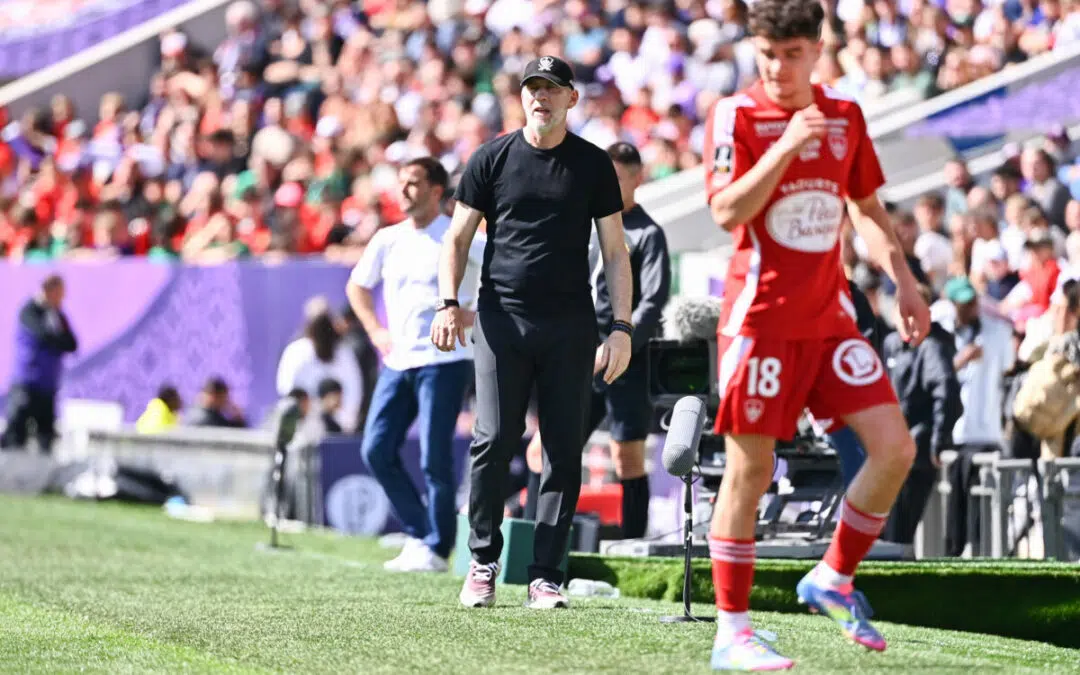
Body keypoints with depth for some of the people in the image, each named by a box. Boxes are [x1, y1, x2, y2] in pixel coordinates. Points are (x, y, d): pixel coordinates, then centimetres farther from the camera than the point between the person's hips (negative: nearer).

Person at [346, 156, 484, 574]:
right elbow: (357, 286, 26)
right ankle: (418, 534, 11)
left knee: (434, 458, -7)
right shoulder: (387, 240, 12)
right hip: (397, 362, 6)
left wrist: (475, 314, -10)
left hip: (443, 361, -6)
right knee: (376, 450, 0)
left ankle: (436, 550, 1)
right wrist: (375, 329, 14)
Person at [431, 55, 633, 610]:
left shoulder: (593, 165, 8)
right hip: (502, 318, -1)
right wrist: (449, 303, -4)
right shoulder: (492, 159, 8)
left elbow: (615, 252, 9)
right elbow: (458, 237, 11)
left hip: (571, 325, 1)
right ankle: (483, 561, 6)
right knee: (494, 440, -9)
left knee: (564, 450, -1)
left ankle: (545, 576, 3)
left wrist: (621, 326, 0)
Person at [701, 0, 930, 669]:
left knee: (895, 448, -5)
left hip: (830, 315, 5)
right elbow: (727, 212, -18)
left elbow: (867, 208, 21)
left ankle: (835, 579, 14)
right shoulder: (736, 114, -6)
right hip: (761, 319, -5)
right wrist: (785, 146, -25)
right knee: (750, 472, -2)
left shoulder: (845, 116, 9)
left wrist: (903, 281, 11)